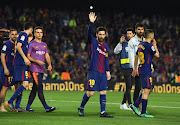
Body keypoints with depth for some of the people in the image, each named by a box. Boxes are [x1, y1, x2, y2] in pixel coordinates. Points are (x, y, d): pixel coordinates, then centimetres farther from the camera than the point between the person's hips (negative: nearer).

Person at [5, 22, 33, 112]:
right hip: (21, 63, -10)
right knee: (25, 84, -15)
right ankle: (10, 102, -18)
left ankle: (18, 106, 9)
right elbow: (18, 46, -19)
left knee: (22, 84, 10)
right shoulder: (24, 34, -6)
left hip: (21, 63, 10)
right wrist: (25, 58, -22)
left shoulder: (23, 35, 22)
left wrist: (29, 41, 27)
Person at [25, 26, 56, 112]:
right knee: (40, 87, -13)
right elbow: (28, 57, -5)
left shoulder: (44, 45, 18)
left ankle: (28, 107, 13)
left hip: (42, 69, 7)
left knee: (35, 88, 8)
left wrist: (49, 64, -2)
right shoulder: (31, 44, -2)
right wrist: (37, 61, -17)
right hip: (34, 69, -7)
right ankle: (46, 107, -18)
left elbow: (47, 56, 16)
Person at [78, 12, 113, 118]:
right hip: (94, 71, -6)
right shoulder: (93, 42, 1)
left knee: (103, 92, 1)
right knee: (90, 92, -6)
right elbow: (89, 33, -18)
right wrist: (91, 23, -32)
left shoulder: (106, 47, 17)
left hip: (103, 73, 6)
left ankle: (103, 112, 4)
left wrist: (108, 71, 11)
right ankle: (81, 107, 13)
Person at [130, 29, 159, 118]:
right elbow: (157, 55, -6)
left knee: (149, 89, 15)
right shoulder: (149, 45, -13)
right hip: (146, 71, -9)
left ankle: (135, 105, 12)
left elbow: (136, 57, 23)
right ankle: (143, 113, -9)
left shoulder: (140, 45, 14)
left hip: (141, 70, 9)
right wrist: (155, 45, 6)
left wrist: (135, 68, 31)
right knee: (146, 90, -8)